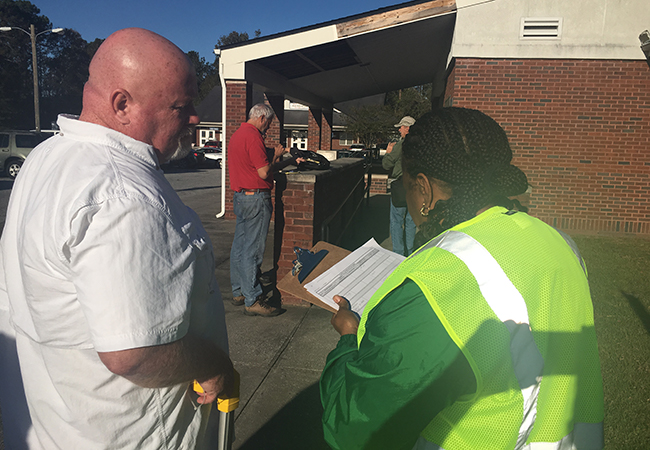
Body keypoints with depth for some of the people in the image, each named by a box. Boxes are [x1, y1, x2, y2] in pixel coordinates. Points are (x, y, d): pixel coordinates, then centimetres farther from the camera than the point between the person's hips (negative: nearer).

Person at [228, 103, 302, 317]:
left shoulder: (237, 134, 17)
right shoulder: (253, 136, -15)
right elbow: (265, 172, -19)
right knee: (252, 249, -6)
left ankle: (239, 292, 25)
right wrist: (276, 156, -1)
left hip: (239, 196, 10)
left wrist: (290, 161, 19)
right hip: (256, 197, -10)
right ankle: (253, 301, 0)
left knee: (239, 245, 14)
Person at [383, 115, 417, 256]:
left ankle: (398, 253, 6)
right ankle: (409, 252, 24)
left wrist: (388, 152, 8)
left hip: (400, 186, -6)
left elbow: (386, 164, -12)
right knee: (411, 221, 15)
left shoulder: (401, 144, -15)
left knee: (396, 221, 3)